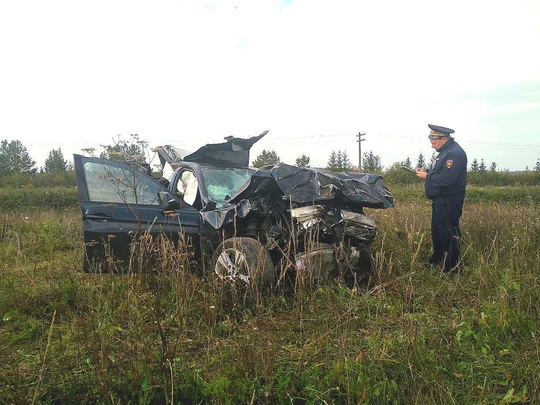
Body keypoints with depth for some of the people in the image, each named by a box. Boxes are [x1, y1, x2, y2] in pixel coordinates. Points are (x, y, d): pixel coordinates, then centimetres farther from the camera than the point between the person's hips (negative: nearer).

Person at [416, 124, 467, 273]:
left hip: (449, 202, -11)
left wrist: (427, 176, -16)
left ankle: (451, 268, 8)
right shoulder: (445, 151, 13)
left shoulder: (455, 153, -20)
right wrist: (426, 172, 6)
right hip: (440, 200, 11)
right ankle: (436, 260, 38)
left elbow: (446, 180, -28)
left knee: (449, 234, -3)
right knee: (436, 231, 21)